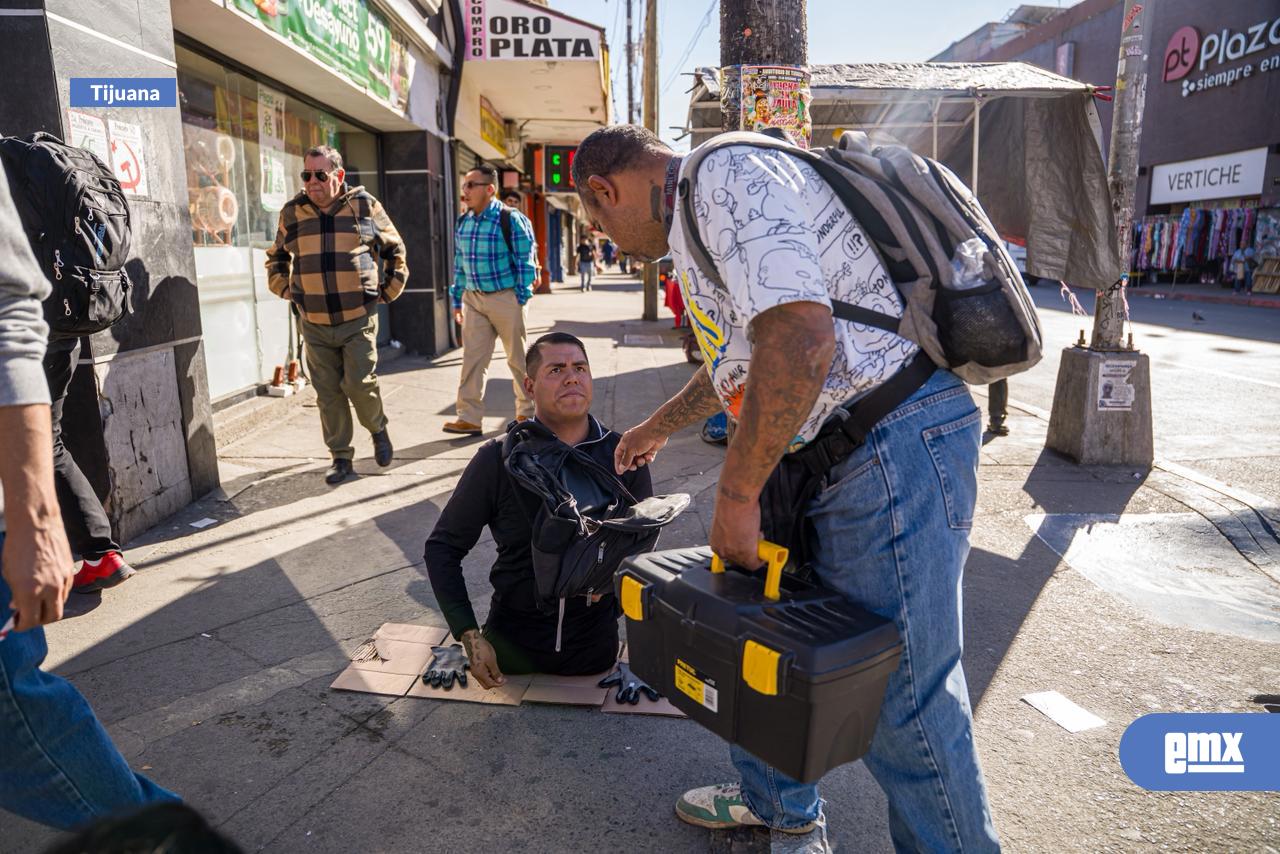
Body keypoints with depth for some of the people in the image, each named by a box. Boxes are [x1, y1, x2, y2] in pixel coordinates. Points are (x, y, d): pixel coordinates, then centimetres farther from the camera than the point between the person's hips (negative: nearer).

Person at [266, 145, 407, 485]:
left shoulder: (364, 205, 1)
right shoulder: (292, 212, 8)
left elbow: (394, 249, 13)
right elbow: (277, 257, 24)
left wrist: (388, 290, 7)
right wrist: (285, 290, 12)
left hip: (358, 319, -3)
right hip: (314, 323, 3)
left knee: (360, 384, -8)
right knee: (328, 393, 5)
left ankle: (378, 429, 22)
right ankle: (340, 456, 17)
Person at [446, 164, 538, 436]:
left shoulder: (511, 220, -9)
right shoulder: (462, 222, 10)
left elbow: (525, 263, -8)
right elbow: (459, 264, 16)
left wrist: (521, 299, -10)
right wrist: (457, 299, 14)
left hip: (506, 298, -5)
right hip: (473, 299, 5)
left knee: (518, 358, 6)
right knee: (472, 358, 1)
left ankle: (528, 411, 22)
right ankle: (470, 418, 5)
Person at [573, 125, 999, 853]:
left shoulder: (727, 175, -13)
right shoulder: (705, 214, 20)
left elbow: (800, 339, -28)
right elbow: (740, 363, 34)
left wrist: (735, 495, -19)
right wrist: (656, 429, 48)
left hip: (896, 451, -11)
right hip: (832, 457, 11)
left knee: (902, 696, -1)